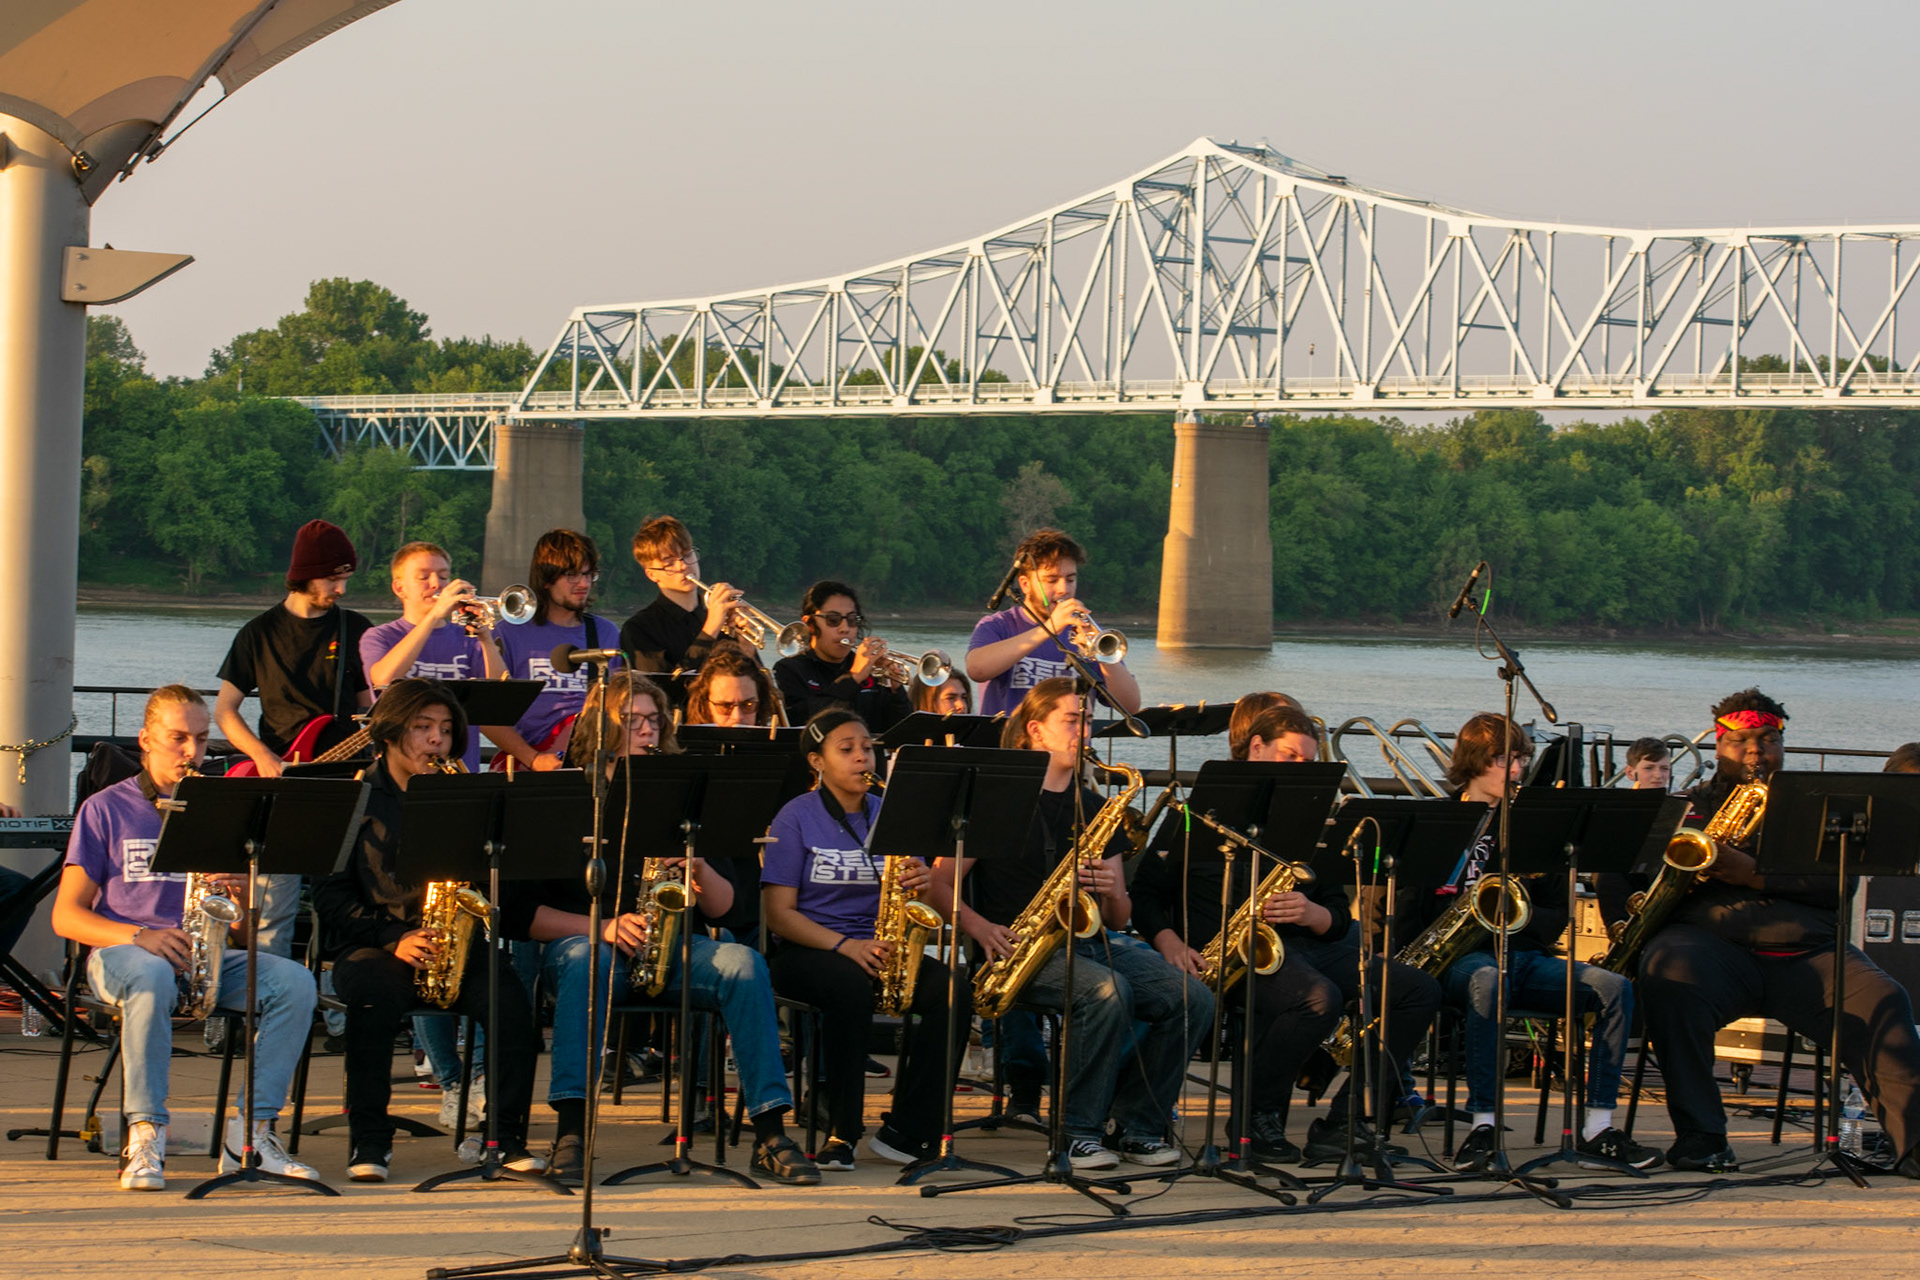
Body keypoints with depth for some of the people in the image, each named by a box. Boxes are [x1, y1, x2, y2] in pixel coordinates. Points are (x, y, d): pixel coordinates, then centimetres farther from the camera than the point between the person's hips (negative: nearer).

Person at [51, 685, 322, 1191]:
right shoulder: (105, 809, 6)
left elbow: (245, 929, 16)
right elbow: (66, 915, -1)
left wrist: (242, 896, -10)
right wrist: (138, 936, -18)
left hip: (207, 956, 3)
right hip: (119, 952, -3)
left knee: (295, 983, -24)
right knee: (152, 977, -40)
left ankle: (250, 1133, -25)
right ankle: (145, 1137, -37)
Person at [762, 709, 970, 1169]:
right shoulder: (797, 817, -1)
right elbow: (779, 912, -7)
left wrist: (921, 885, -13)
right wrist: (845, 945, -21)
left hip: (882, 950, 4)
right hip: (808, 953, -4)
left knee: (952, 988, -24)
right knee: (851, 986, -38)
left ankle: (904, 1130, -20)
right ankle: (842, 1131, -27)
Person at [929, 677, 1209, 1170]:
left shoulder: (1095, 809, 18)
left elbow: (1120, 918, 17)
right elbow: (939, 884, -2)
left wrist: (1114, 893, -7)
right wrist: (980, 927, -20)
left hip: (1088, 944, 6)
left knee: (1193, 999, -17)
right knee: (1109, 990, -35)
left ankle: (1137, 1125, -6)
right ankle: (1077, 1131, -22)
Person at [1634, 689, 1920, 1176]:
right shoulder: (1686, 805, 21)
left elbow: (1839, 884, 3)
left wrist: (1755, 874, -10)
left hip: (1806, 952, 1)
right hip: (1710, 941, -1)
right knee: (1669, 979, -36)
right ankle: (1700, 1134, -31)